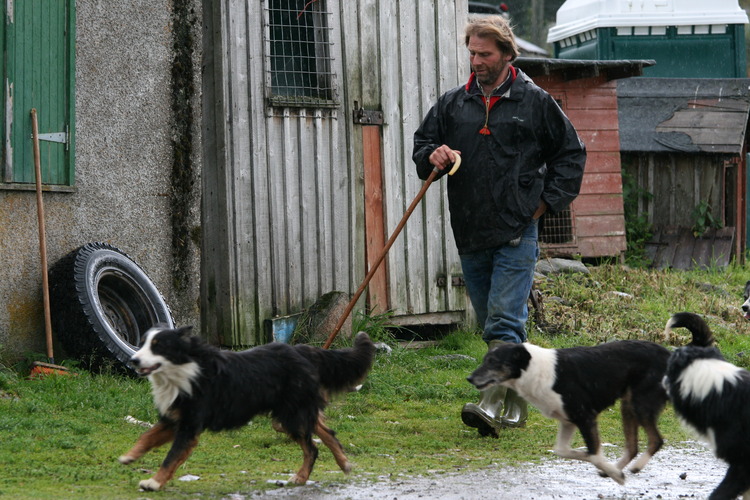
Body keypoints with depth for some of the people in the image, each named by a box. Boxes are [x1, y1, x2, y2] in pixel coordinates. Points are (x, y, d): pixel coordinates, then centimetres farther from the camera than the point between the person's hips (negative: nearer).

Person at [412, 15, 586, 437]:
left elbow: (572, 153, 9)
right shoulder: (453, 104, 12)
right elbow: (422, 143, 20)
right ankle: (516, 406, 21)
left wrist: (548, 201, 0)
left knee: (504, 322, -15)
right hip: (470, 234, 5)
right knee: (493, 324, 11)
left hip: (517, 233, -5)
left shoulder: (535, 102, 2)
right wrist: (433, 156, -5)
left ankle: (492, 406, -24)